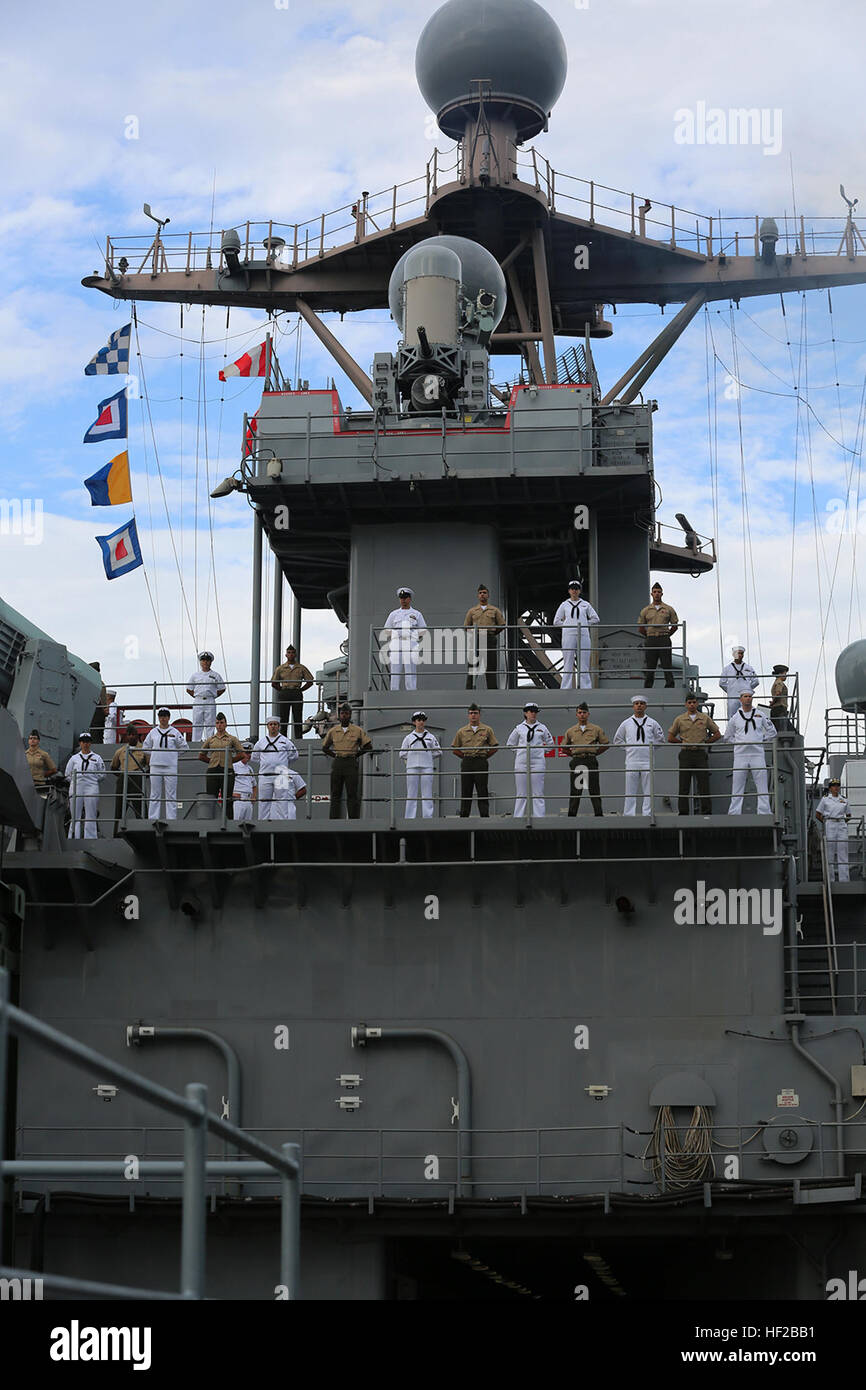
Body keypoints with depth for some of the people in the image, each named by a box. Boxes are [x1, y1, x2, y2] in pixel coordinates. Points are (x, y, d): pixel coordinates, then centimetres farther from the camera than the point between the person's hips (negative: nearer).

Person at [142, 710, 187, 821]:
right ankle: (153, 818, 3)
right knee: (155, 794, 2)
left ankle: (171, 818, -1)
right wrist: (152, 757, 12)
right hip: (155, 766, 2)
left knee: (171, 794, -2)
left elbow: (182, 747, 11)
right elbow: (146, 747, 18)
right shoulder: (153, 732, 9)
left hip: (170, 766, -2)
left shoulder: (175, 732, 4)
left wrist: (173, 756, 8)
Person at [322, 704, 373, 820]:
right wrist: (335, 755, 9)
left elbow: (368, 747, 8)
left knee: (352, 793, -5)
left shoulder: (358, 731, 4)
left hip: (351, 763, -3)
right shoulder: (333, 731, 11)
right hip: (337, 763, 3)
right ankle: (334, 820, 2)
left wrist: (356, 755, 2)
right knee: (335, 794, 1)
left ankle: (354, 819, -5)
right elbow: (325, 748, 21)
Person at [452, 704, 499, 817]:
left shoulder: (487, 730, 7)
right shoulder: (462, 731, 10)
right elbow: (454, 749, 14)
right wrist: (465, 757, 5)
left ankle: (484, 816, -3)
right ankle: (464, 816, 3)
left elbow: (495, 747, 8)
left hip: (481, 762, -2)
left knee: (482, 791, -3)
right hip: (466, 763, 2)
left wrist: (484, 756, 2)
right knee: (465, 791, 1)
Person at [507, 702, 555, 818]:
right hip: (521, 763, 1)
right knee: (521, 793, 2)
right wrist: (518, 751, 7)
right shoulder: (519, 728, 9)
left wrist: (541, 750, 6)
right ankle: (517, 818, 4)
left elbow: (550, 744, 18)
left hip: (537, 762, -1)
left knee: (538, 793, -3)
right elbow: (510, 743, 20)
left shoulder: (542, 728, 8)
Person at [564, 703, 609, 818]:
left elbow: (606, 745, 12)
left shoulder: (596, 729, 7)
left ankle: (599, 814, 0)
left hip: (591, 761, -1)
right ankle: (571, 815, 1)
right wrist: (573, 754, 10)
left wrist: (595, 753, 6)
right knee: (575, 790, 0)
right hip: (576, 762, 1)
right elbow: (565, 747, 22)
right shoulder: (571, 731, 12)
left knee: (594, 790, -2)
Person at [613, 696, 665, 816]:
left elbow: (660, 739, 18)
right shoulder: (626, 723, 9)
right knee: (630, 791, -1)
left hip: (647, 761, 0)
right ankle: (628, 816, 0)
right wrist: (627, 748, 6)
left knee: (648, 791, -1)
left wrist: (652, 747, 6)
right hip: (632, 761, 0)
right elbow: (617, 739, 17)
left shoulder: (652, 723, 8)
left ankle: (647, 814, 3)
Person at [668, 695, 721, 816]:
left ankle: (706, 811, -1)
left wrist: (705, 742, 5)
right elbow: (670, 738, 11)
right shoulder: (680, 719, 7)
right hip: (686, 754, 0)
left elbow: (717, 734, 13)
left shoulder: (705, 718, 8)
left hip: (701, 753, 0)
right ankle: (683, 812, 2)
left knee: (703, 783, -3)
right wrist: (683, 742, 4)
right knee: (684, 785, -1)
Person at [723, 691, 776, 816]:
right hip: (740, 755, 0)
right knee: (737, 785, -2)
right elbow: (727, 737, 19)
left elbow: (772, 732, 18)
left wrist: (762, 740, 8)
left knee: (762, 784, -3)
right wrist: (737, 743, 6)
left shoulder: (760, 715, 10)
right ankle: (734, 813, -1)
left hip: (757, 755, 0)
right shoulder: (735, 718, 9)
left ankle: (764, 811, -2)